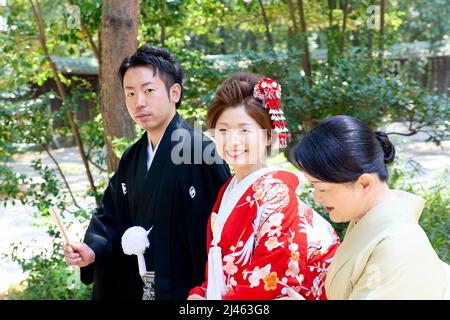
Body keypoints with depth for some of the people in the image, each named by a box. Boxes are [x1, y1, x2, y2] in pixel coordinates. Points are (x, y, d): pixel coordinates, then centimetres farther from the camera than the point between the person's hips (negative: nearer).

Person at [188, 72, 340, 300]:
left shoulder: (276, 193, -18)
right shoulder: (228, 191, 3)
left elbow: (273, 278, -22)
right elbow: (218, 267, 9)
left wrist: (212, 298, -15)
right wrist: (198, 294, -7)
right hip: (217, 296, 6)